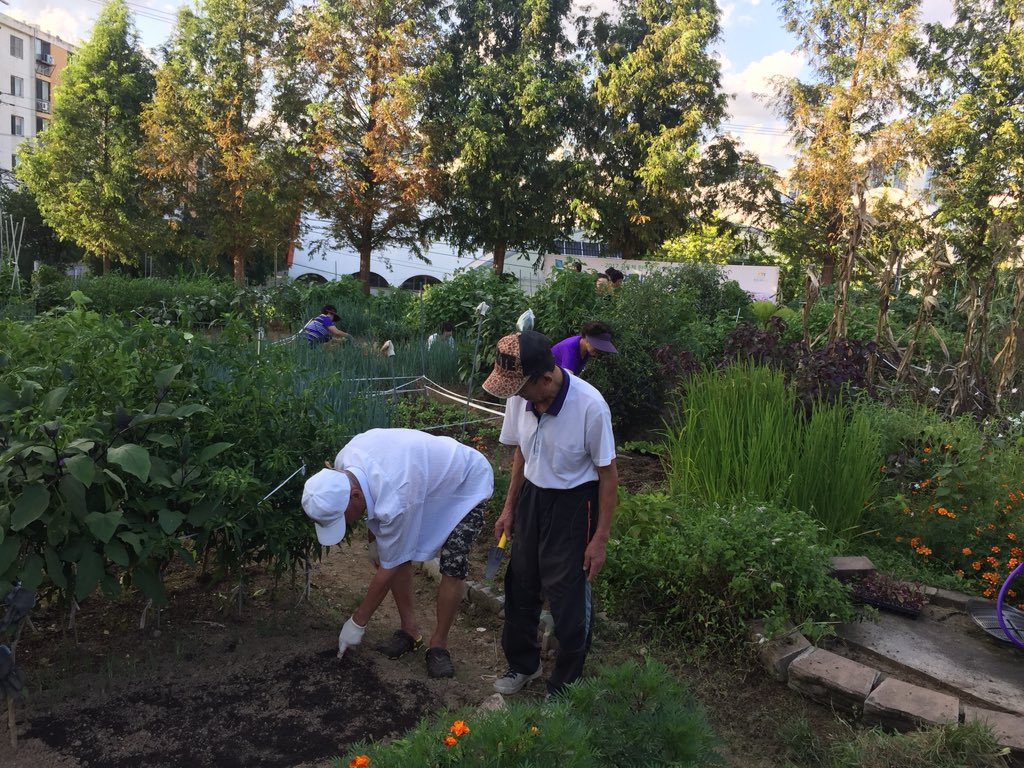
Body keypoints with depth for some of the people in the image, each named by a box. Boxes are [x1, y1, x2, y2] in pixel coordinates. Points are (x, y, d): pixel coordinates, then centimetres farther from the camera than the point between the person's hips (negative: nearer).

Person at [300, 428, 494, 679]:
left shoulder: (395, 500, -43)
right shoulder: (344, 462, -22)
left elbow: (387, 569, -28)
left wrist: (357, 623, -16)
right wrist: (373, 541, 15)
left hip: (466, 483, -8)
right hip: (428, 475, 8)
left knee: (453, 566, -19)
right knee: (395, 553, -4)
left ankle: (439, 644, 0)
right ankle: (410, 629, 11)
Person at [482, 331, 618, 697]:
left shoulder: (590, 406, -28)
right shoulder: (520, 398, -13)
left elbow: (608, 474, -16)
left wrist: (600, 538, -12)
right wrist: (509, 508, 12)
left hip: (573, 504, -5)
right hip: (532, 495, 5)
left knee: (568, 598, 5)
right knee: (520, 584, 17)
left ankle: (565, 686, 29)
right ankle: (523, 663, 43)